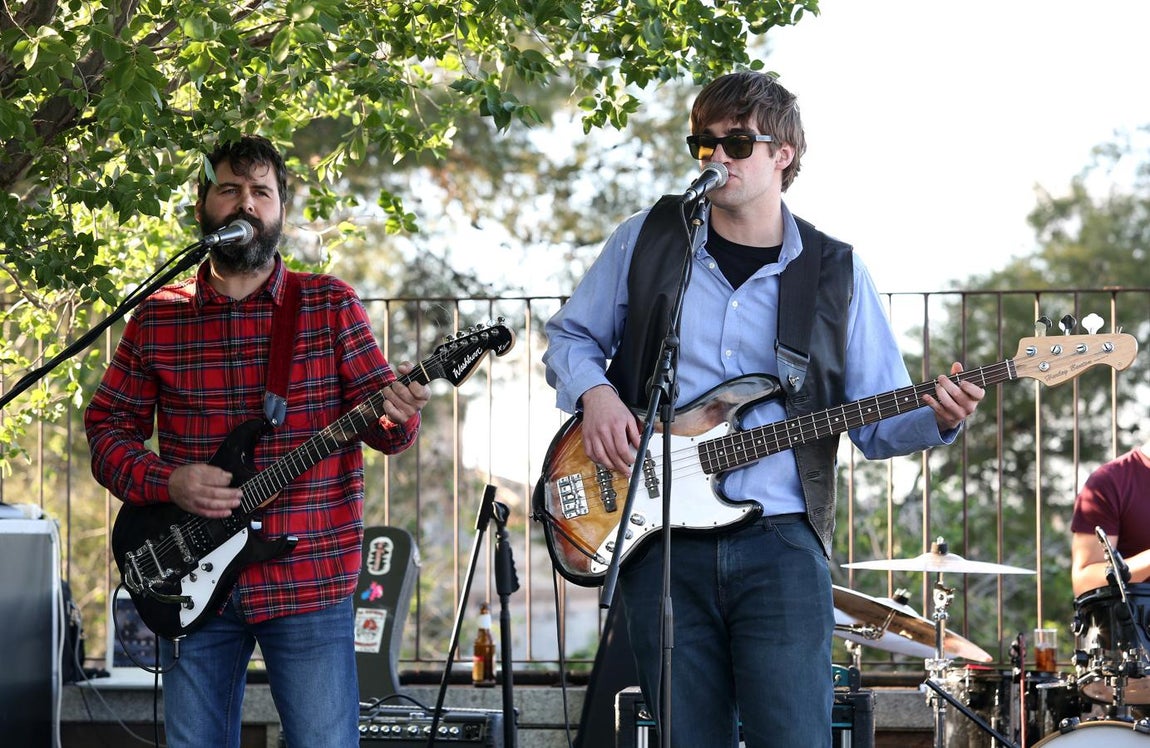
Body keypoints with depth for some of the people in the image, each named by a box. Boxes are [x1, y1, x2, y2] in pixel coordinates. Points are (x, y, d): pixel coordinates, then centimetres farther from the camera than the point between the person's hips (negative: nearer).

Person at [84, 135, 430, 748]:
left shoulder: (330, 305, 4)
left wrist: (397, 416, -22)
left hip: (309, 578, -2)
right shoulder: (156, 318, 7)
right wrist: (167, 483, -9)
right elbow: (107, 428, 10)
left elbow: (378, 416, 2)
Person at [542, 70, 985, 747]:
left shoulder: (835, 273, 7)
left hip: (780, 544, -1)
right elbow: (570, 335, 18)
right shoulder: (646, 241, 8)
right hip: (662, 544, 1)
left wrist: (937, 419, -14)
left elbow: (878, 424, 7)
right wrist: (594, 392, -4)